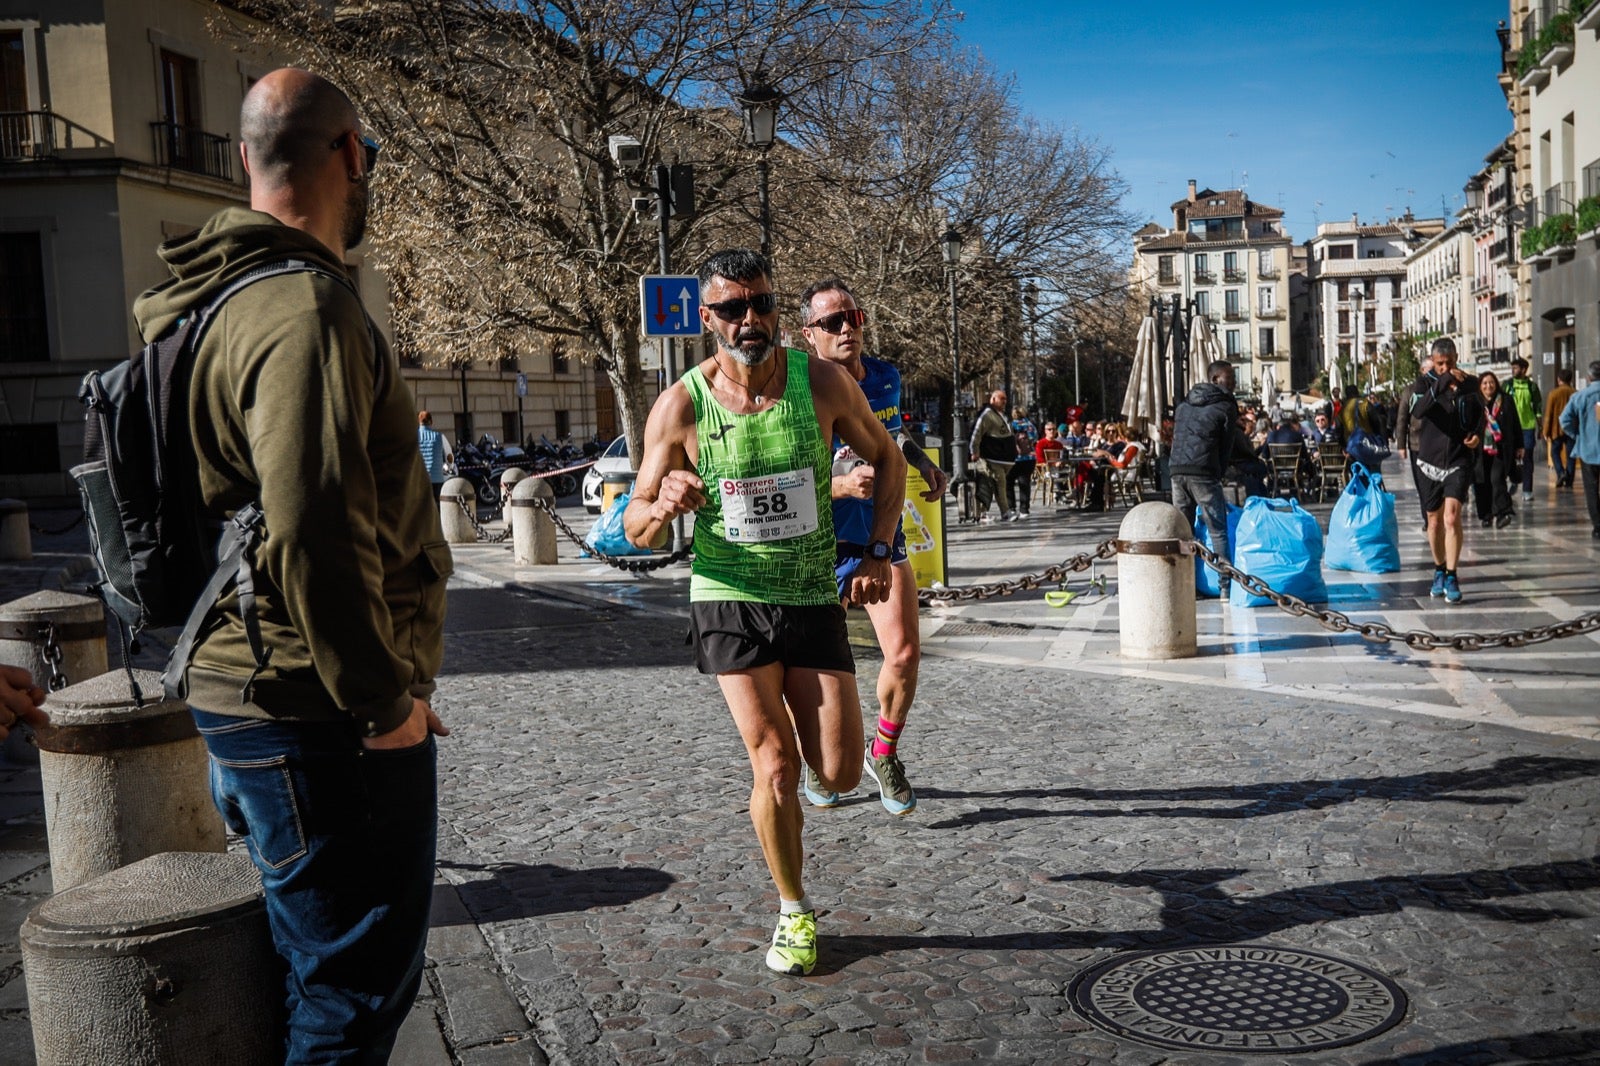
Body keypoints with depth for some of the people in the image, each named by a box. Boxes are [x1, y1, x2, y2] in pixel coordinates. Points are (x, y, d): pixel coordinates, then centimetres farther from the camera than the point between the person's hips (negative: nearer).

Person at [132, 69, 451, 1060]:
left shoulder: (227, 297, 13)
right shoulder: (307, 311, -20)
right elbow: (318, 537, -29)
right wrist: (383, 699, -18)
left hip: (250, 694, 10)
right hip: (326, 718, -10)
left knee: (331, 971, 24)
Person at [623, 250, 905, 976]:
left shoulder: (822, 382, -8)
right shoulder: (679, 407, -10)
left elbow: (886, 459, 8)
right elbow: (635, 527, -3)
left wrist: (878, 554, -3)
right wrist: (663, 506, -27)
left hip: (814, 598, 2)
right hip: (730, 602, -1)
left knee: (840, 775, 1)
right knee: (775, 768, -8)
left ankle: (797, 724, 39)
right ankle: (794, 912, 17)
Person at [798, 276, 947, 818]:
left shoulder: (887, 378, 2)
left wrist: (923, 462, 8)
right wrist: (843, 485, -35)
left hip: (881, 534, 4)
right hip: (820, 544, -3)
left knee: (905, 655, -9)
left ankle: (884, 755, 18)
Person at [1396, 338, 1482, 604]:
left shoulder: (1469, 384, 3)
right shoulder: (1424, 384, -3)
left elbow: (1479, 415, 19)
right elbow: (1417, 410, -25)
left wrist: (1477, 435, 0)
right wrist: (1443, 382, -33)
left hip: (1458, 462, 0)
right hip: (1429, 462, 1)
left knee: (1452, 517, -17)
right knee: (1434, 522, 11)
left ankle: (1452, 577, -13)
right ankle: (1439, 571, 30)